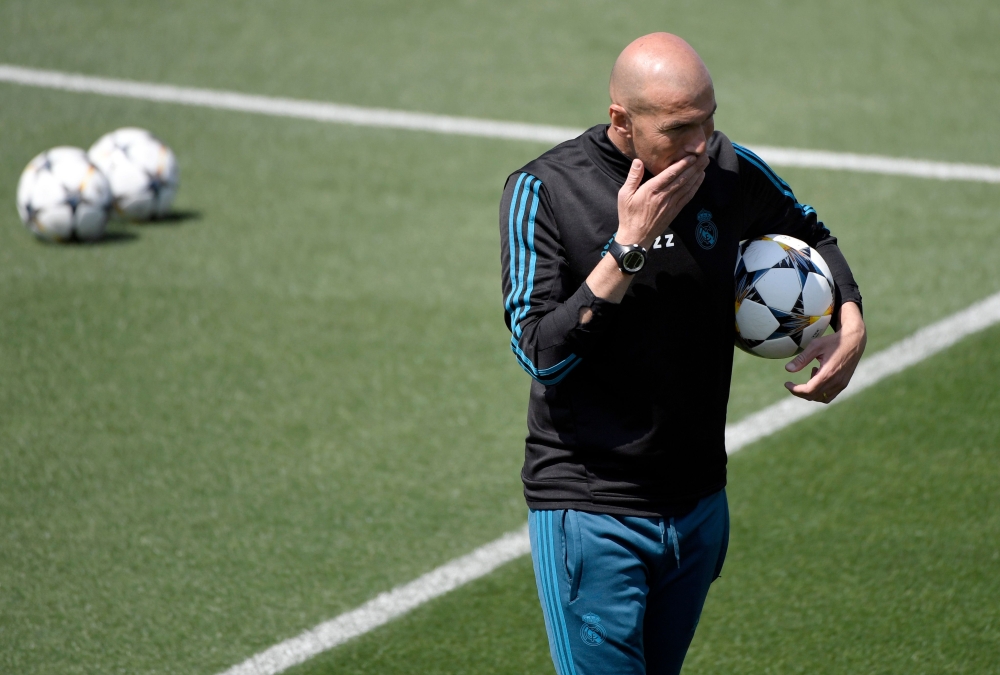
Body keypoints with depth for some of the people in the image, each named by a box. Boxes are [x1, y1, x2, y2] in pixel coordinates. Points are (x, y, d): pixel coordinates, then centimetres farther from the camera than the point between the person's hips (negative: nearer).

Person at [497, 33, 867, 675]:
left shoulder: (729, 172, -2)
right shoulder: (543, 190, -13)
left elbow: (807, 231, 21)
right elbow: (541, 354, -20)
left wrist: (850, 324, 4)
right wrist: (629, 246, -25)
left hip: (699, 503, 5)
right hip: (590, 510, -5)